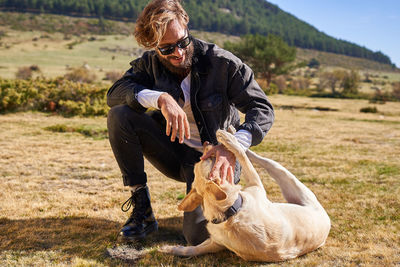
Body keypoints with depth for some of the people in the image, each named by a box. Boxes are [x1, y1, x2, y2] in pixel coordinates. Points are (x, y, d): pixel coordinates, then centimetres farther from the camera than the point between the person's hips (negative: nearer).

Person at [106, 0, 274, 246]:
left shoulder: (222, 63, -17)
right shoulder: (151, 63, -4)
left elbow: (263, 109, -19)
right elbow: (115, 93, -17)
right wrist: (161, 99, -35)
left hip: (213, 158, -3)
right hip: (175, 153, 4)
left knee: (199, 235, -23)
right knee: (119, 116, -19)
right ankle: (142, 210, -10)